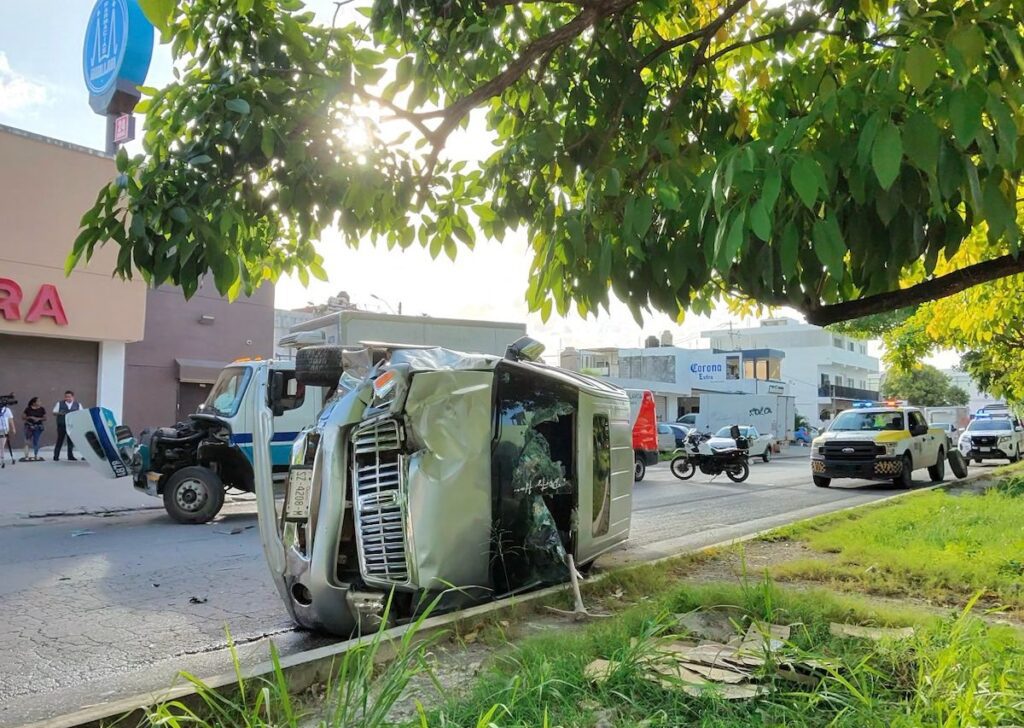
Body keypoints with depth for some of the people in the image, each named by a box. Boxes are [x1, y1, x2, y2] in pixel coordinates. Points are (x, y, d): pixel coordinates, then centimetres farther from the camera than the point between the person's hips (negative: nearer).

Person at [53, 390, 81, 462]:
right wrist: (59, 413, -15)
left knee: (71, 440, 4)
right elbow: (54, 412, 6)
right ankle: (56, 455, 6)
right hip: (61, 425, -2)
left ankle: (70, 456, 12)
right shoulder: (59, 403, 5)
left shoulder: (77, 405, 9)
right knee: (60, 440, -1)